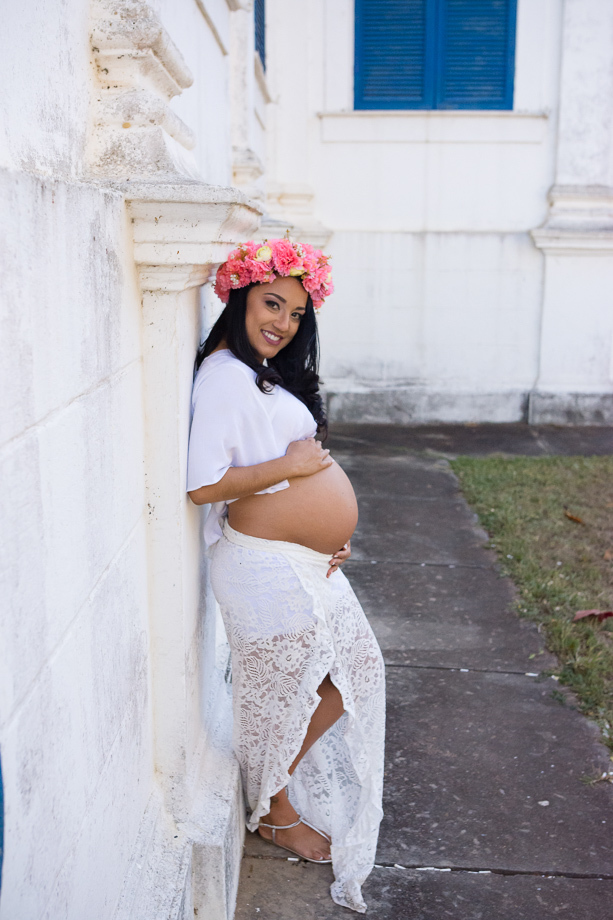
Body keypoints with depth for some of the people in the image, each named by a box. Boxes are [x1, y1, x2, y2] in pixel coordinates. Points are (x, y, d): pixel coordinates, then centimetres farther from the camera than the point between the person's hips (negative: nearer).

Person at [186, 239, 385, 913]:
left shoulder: (267, 373, 13)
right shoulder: (224, 375, -18)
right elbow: (203, 485, -26)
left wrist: (329, 528, 7)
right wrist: (291, 464, -20)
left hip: (307, 564, 10)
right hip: (269, 569, -10)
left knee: (354, 670, 20)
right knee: (282, 692, 9)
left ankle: (278, 782, 38)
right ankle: (276, 813, 35)